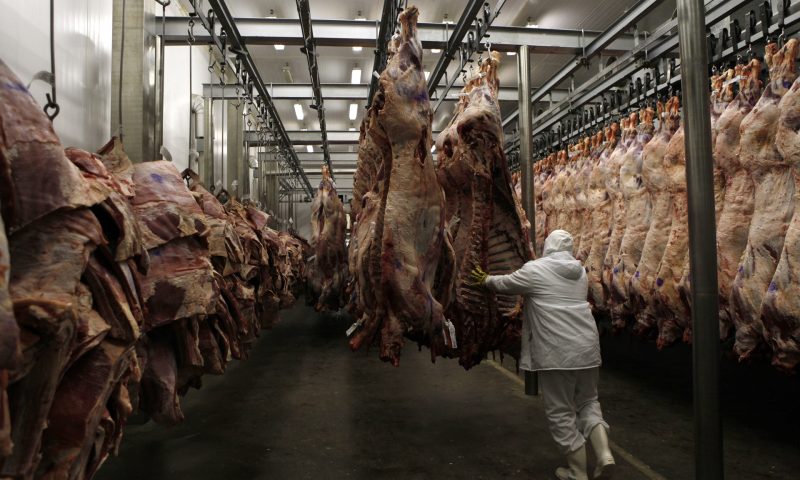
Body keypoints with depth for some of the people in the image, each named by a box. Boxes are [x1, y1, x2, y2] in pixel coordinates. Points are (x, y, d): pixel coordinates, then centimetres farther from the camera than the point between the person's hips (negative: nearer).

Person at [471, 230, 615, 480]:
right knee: (588, 401, 23)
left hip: (556, 352, -6)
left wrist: (486, 279, 29)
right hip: (587, 347, 6)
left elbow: (505, 284, 8)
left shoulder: (536, 269, -5)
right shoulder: (580, 271, 13)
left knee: (561, 412, 7)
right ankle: (604, 453, 5)